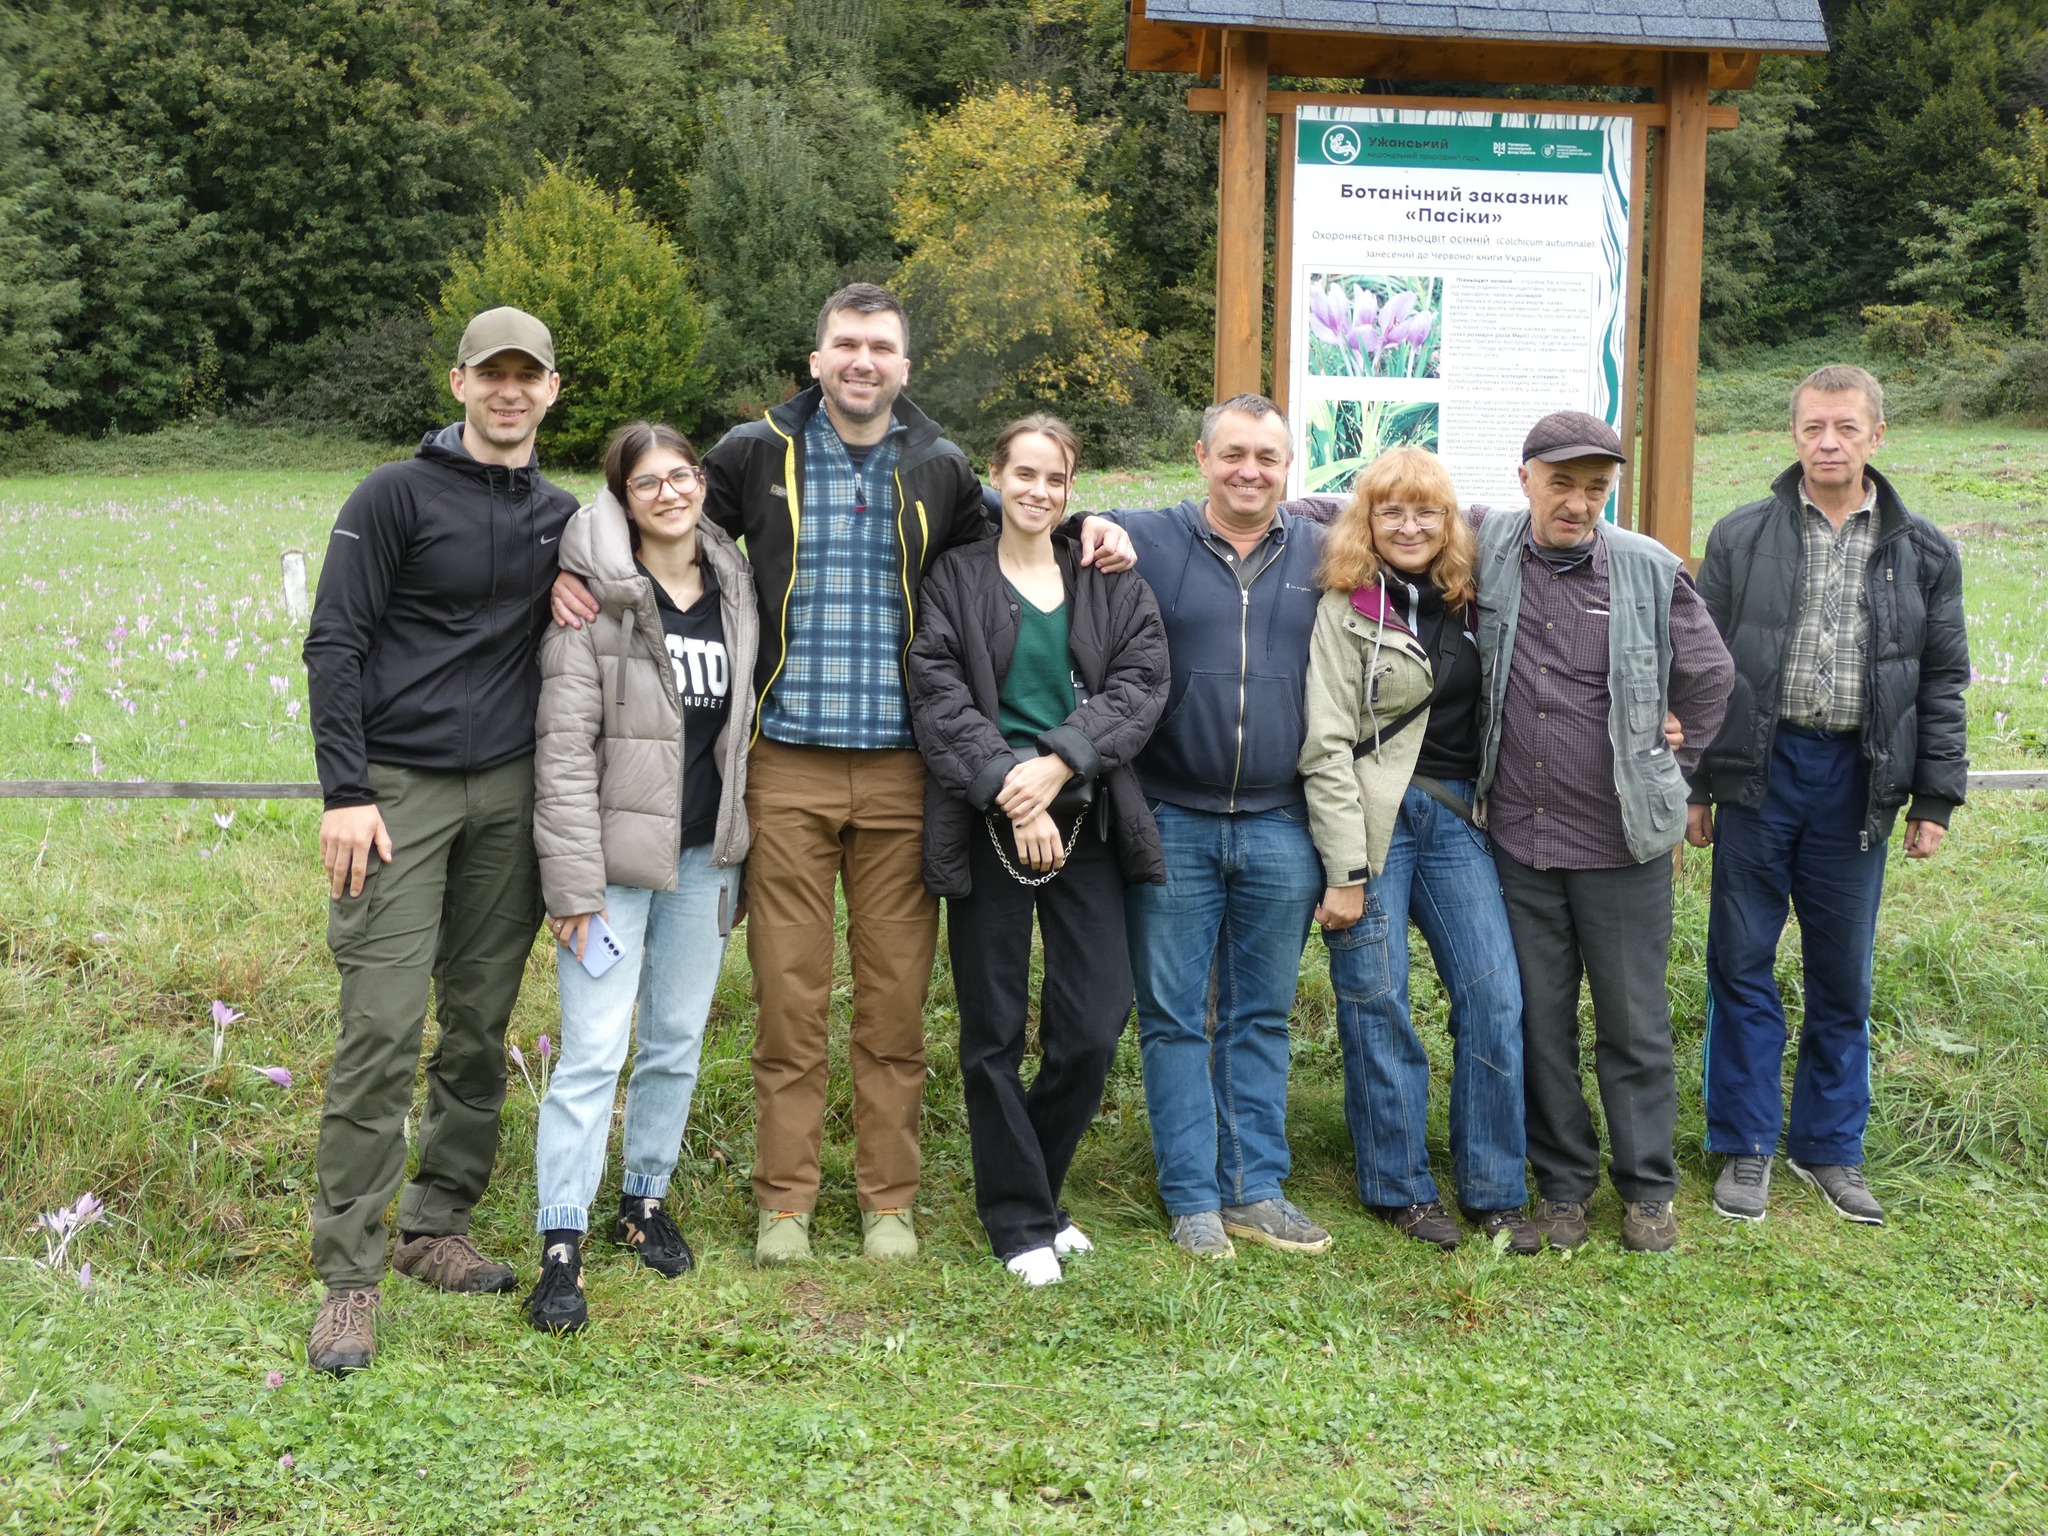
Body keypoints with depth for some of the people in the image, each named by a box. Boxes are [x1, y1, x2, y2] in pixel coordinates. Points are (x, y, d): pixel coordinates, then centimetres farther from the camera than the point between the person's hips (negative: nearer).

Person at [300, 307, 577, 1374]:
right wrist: (344, 790, -15)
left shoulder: (561, 515, 12)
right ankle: (349, 1277, -3)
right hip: (400, 791, -4)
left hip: (512, 794, 5)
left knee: (482, 1025, 8)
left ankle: (438, 1227, 22)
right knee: (382, 1029, -9)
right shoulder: (397, 495, -2)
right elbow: (334, 644, -6)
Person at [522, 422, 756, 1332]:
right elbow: (564, 750, -12)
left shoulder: (737, 590, 7)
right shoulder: (595, 599, -9)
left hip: (705, 853, 5)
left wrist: (739, 857, 11)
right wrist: (574, 886, -16)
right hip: (617, 853, -5)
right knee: (594, 1050, -7)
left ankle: (647, 1199, 31)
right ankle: (561, 1248, 1)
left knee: (678, 1040, 14)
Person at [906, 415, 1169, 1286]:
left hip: (1084, 820, 2)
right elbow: (937, 694, -6)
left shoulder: (1113, 584, 12)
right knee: (995, 1031, 3)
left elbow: (1141, 683, 0)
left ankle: (1038, 1190, 24)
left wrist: (1057, 764, -15)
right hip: (986, 825, -2)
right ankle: (1020, 1222, 17)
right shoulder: (954, 578, 4)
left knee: (1097, 1019, 0)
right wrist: (1007, 785, -17)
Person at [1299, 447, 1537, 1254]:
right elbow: (1326, 746, -10)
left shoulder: (1466, 604, 10)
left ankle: (1494, 1193, 11)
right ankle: (1400, 1187, 15)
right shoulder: (1347, 608, -5)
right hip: (1375, 818, -4)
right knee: (1378, 1005, 0)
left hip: (1456, 816, 5)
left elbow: (1482, 717, 16)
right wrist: (1345, 872, -14)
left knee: (1495, 996, 0)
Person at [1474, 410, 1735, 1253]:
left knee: (1635, 1022, 9)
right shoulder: (1488, 546, -3)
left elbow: (1708, 676, 8)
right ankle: (1562, 1183, 25)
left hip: (1623, 843, -1)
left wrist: (1666, 767, 10)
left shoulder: (1651, 571, -5)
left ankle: (1648, 1189, 23)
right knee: (1539, 1022, 11)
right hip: (1518, 837, 2)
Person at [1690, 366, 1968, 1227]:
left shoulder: (1922, 552, 5)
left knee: (1843, 977, 10)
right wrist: (1694, 785, 0)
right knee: (1742, 964, 4)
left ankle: (1829, 1147, 24)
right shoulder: (1742, 537, 2)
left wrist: (1936, 799, 4)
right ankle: (1746, 1146, 17)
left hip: (1858, 778, 1)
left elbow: (1943, 682, 8)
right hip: (1760, 770, -1)